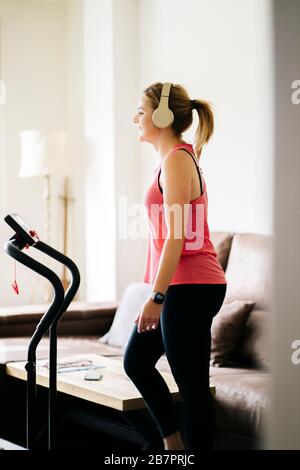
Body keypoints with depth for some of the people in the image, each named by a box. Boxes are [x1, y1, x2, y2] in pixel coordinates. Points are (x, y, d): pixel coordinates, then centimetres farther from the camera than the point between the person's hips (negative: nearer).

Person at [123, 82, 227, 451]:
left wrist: (156, 296, -21)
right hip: (182, 286, 11)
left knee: (192, 385, -3)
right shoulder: (178, 157, 16)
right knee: (136, 362, 20)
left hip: (190, 287, -11)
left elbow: (177, 236, -20)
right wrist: (157, 293, 21)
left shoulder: (176, 160, -13)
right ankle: (173, 442, 30)